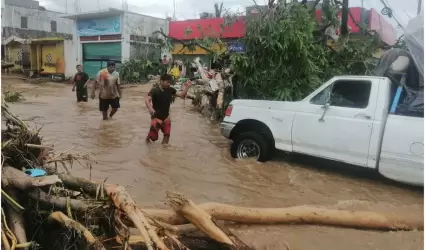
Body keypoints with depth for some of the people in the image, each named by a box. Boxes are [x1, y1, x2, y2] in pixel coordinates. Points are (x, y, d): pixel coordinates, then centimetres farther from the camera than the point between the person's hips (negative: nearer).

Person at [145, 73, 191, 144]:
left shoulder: (170, 90, 0)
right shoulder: (154, 90, -14)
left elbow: (182, 95, -2)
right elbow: (147, 100, -25)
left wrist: (186, 88, -19)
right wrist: (150, 108, -45)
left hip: (166, 117, 5)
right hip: (156, 117, -4)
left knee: (167, 135, 8)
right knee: (154, 137, -2)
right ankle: (149, 136, 33)